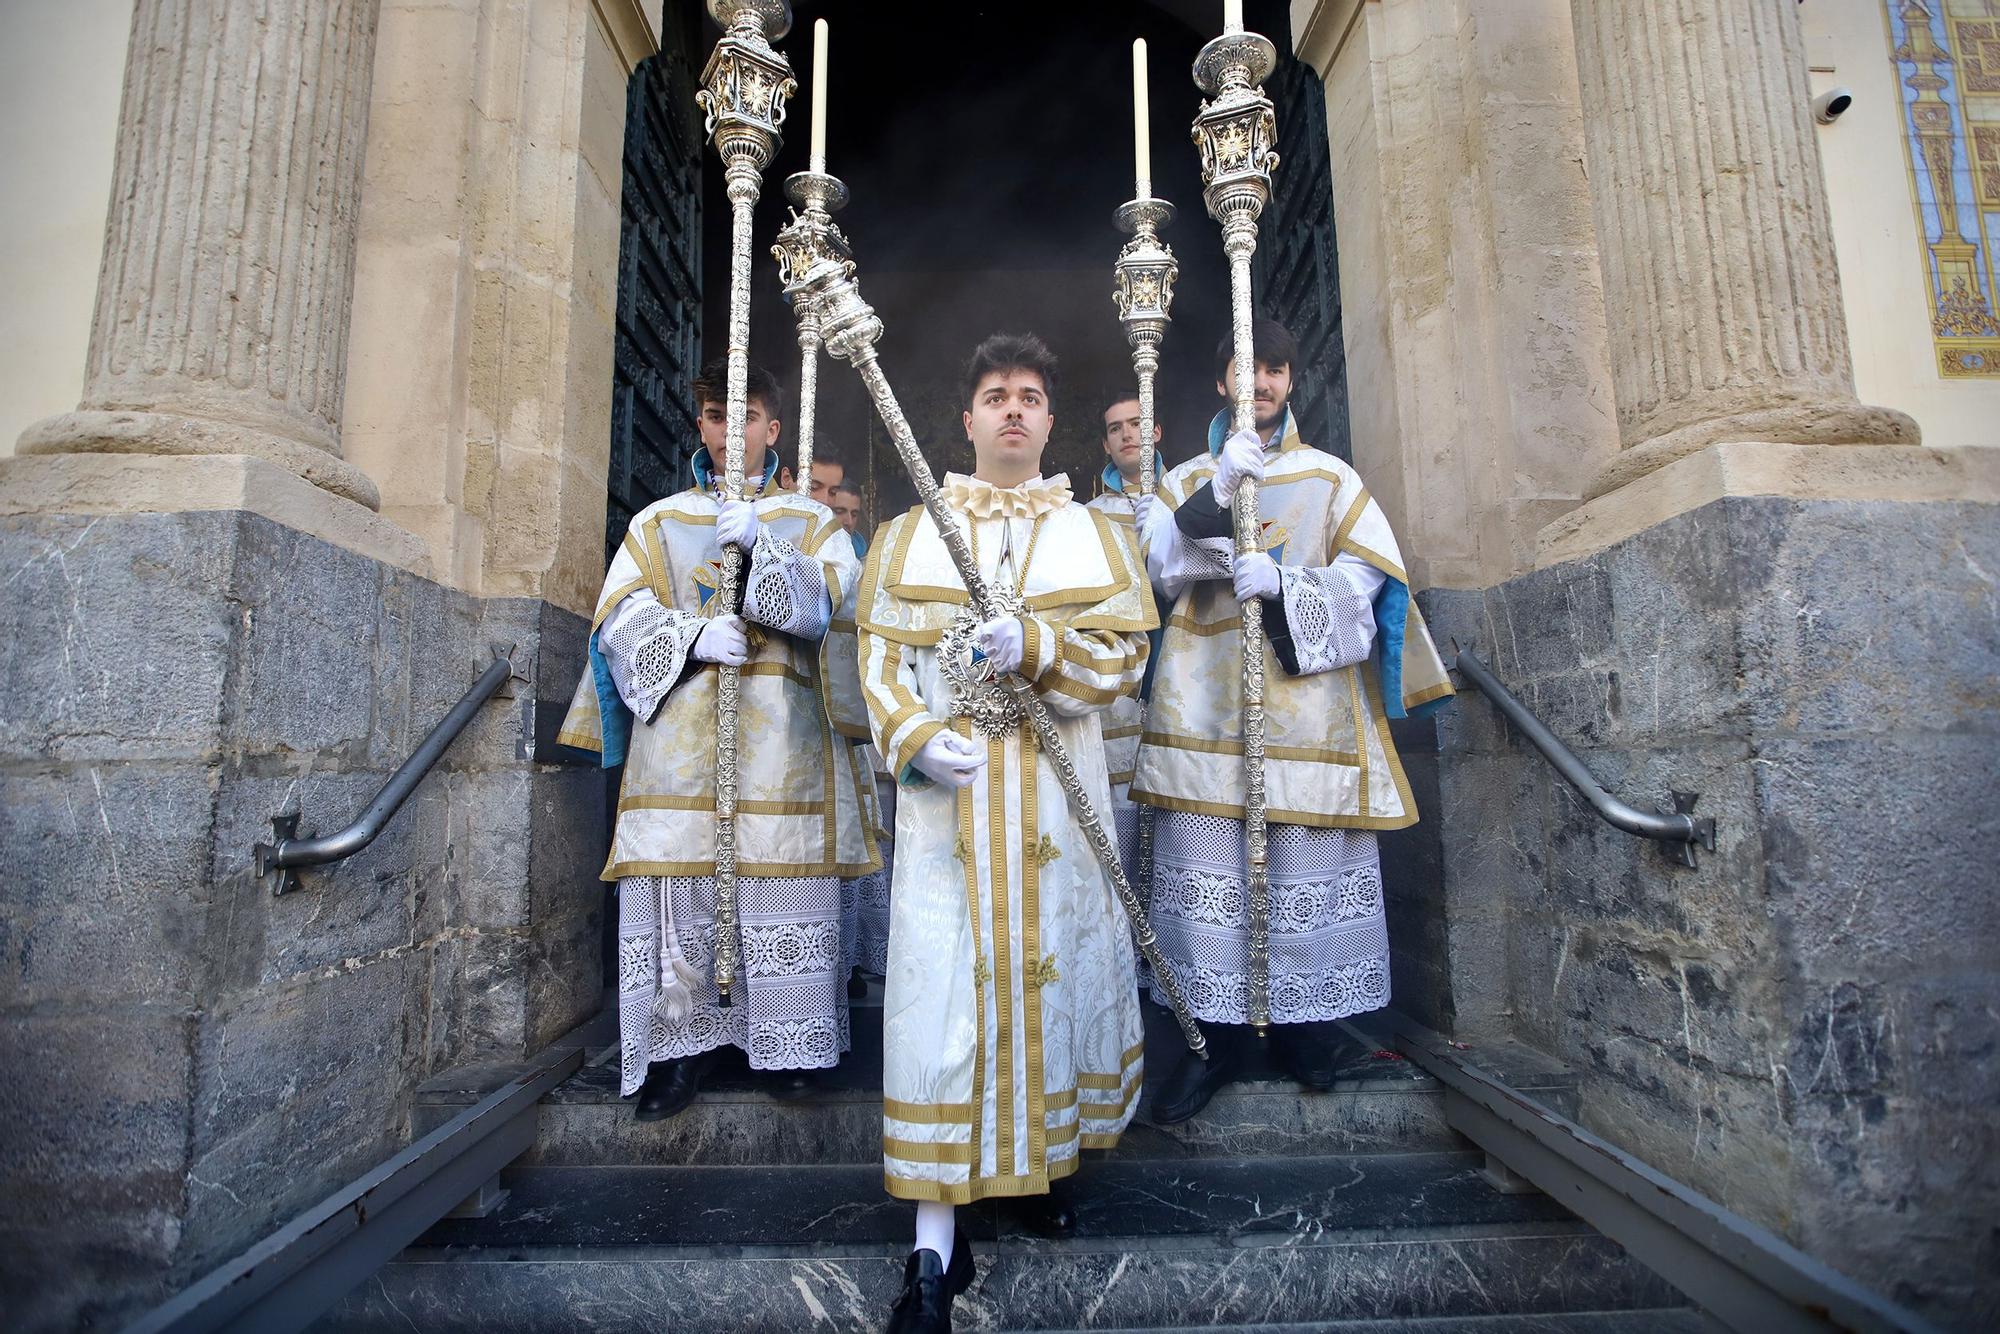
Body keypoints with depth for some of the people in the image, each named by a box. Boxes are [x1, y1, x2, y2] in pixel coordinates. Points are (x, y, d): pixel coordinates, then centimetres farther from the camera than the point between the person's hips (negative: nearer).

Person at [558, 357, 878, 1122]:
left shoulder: (809, 521, 16)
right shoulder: (660, 521, 17)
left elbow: (826, 599, -1)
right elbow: (620, 614, 6)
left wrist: (759, 545, -15)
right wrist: (693, 636, -12)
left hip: (778, 737, -1)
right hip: (681, 738, 1)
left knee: (779, 883, -2)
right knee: (682, 886, -3)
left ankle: (787, 1044, 11)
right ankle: (684, 1044, 11)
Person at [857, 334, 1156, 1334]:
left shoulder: (1096, 534, 12)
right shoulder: (909, 533, 11)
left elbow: (1125, 653, 1)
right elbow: (879, 654, 2)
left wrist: (1034, 645, -16)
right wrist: (914, 738, -16)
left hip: (1056, 792, 2)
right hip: (946, 792, -1)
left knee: (1056, 966, 8)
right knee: (940, 982, -4)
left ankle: (1043, 1161, 33)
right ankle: (936, 1242, 8)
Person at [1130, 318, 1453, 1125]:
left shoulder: (1331, 478, 14)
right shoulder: (1187, 480, 16)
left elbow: (1365, 573, 2)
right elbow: (1158, 565, -2)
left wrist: (1282, 584, -15)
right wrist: (1217, 492, -16)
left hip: (1304, 702, 0)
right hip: (1206, 703, 0)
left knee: (1307, 865, 1)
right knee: (1207, 862, -2)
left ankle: (1305, 1022, 20)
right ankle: (1216, 1034, 11)